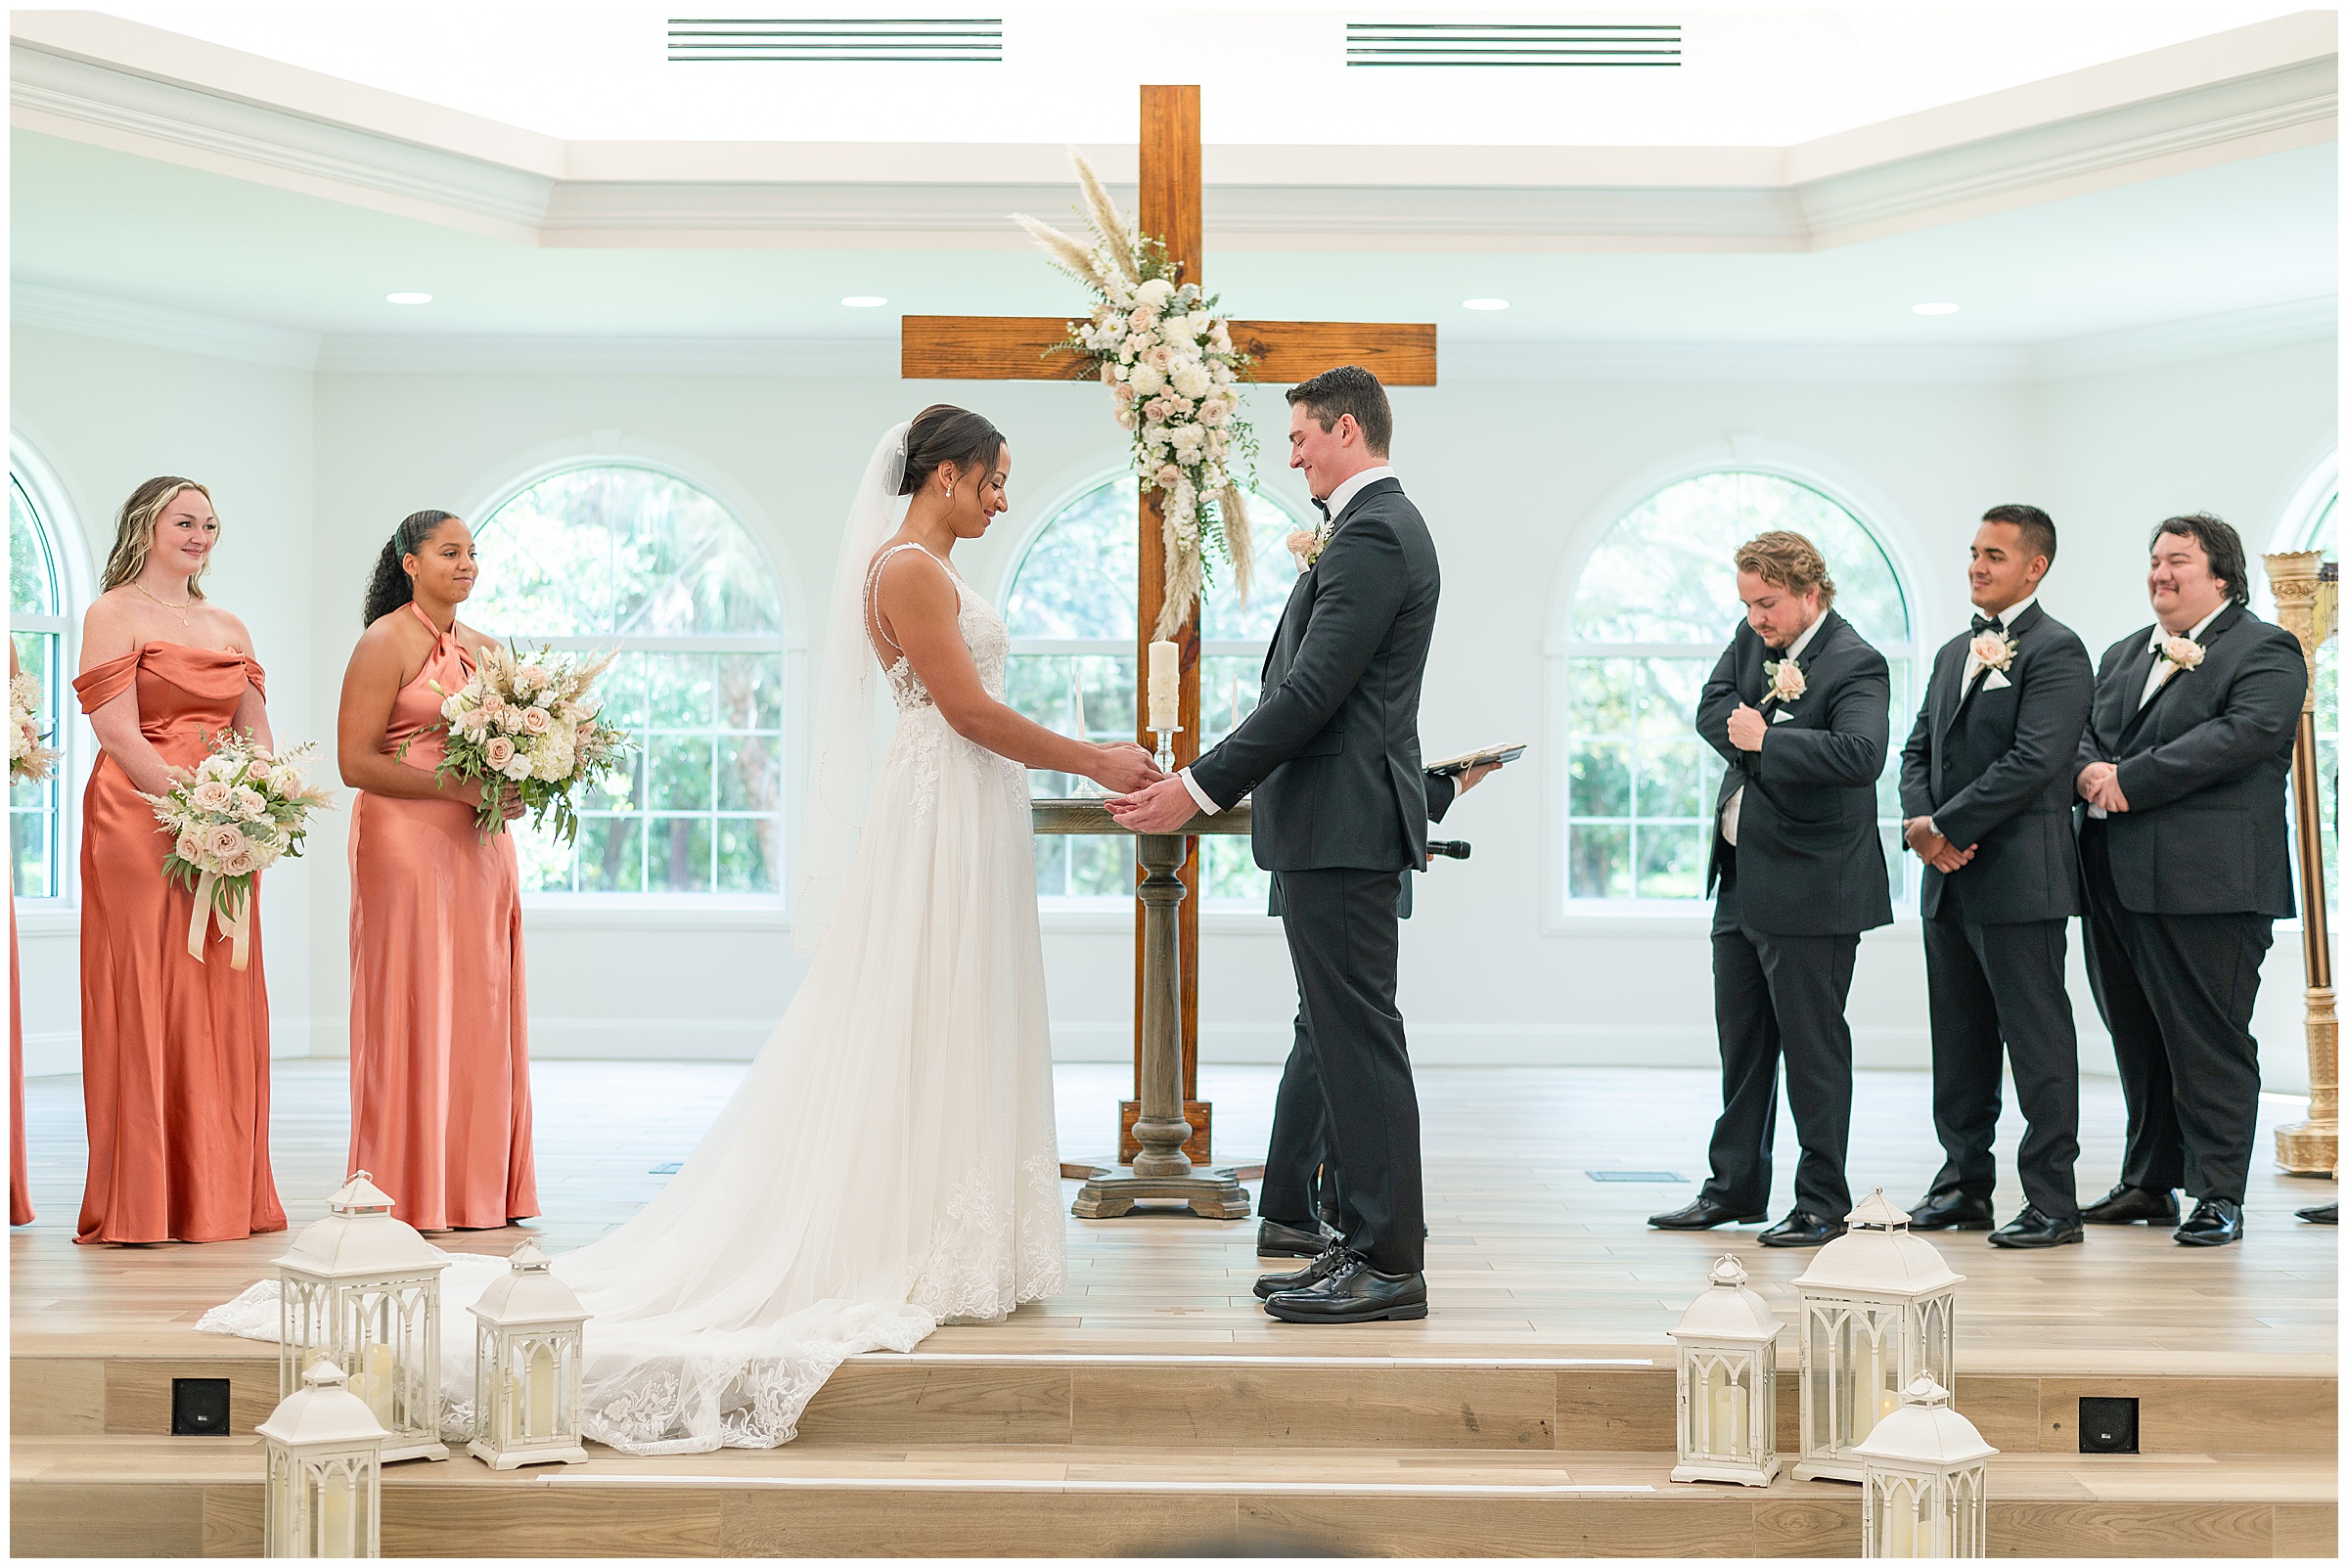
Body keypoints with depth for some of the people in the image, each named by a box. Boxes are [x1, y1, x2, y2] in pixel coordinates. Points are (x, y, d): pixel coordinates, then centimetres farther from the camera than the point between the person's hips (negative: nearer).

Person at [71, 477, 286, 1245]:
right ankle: (143, 1202, 0)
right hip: (138, 825, -6)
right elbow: (118, 732, -10)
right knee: (144, 1000, -5)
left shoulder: (230, 627, 18)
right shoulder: (113, 613, -1)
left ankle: (220, 1194, 13)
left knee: (222, 1003, 6)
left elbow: (258, 734, 14)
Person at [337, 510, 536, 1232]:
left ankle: (481, 1186, 12)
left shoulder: (483, 648, 15)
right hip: (407, 842, -7)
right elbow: (356, 763, -12)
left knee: (482, 1008, 6)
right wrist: (457, 787, -17)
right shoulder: (385, 644, -6)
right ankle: (413, 1193, 1)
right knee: (414, 1007, -5)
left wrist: (514, 788, 0)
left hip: (481, 845, 7)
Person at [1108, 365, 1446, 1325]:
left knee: (1357, 1039, -7)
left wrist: (1199, 790, -19)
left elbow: (1311, 692, -21)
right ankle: (1369, 1246, 19)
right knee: (1341, 1039, 13)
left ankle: (1388, 1263, -2)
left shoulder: (1372, 535, -14)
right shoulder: (1380, 526, 20)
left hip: (1342, 826, -11)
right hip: (1336, 824, 11)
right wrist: (1206, 781, 19)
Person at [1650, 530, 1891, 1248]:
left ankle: (1822, 1201, 9)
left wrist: (1765, 740, -26)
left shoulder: (1855, 664, -15)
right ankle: (1735, 1188, 26)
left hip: (1809, 891, -8)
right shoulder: (1753, 638, 9)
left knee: (1813, 1047, -1)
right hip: (1741, 879, 8)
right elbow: (1713, 711, 3)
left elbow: (1860, 754, -30)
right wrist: (1759, 735, -14)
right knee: (1741, 1041, 15)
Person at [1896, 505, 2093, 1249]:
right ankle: (1964, 1186, 21)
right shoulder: (1955, 652, 18)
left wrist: (1948, 827, -15)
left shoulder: (2056, 651, -9)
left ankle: (2052, 1202, 1)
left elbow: (2032, 762, -18)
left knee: (2037, 1041, -4)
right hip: (1949, 880, 8)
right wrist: (1920, 822, -3)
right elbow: (1919, 747, 16)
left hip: (2019, 878, -8)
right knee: (1958, 1040, 13)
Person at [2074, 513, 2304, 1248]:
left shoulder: (2266, 652, -2)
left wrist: (2129, 781, -18)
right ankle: (2149, 1182, 23)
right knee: (2137, 1040, 13)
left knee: (2208, 1042, -4)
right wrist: (2090, 770, -9)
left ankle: (2218, 1194, 3)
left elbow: (2243, 734, -17)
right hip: (2117, 879, 7)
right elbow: (2085, 732, 16)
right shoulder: (2122, 655, 22)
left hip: (2206, 883, -7)